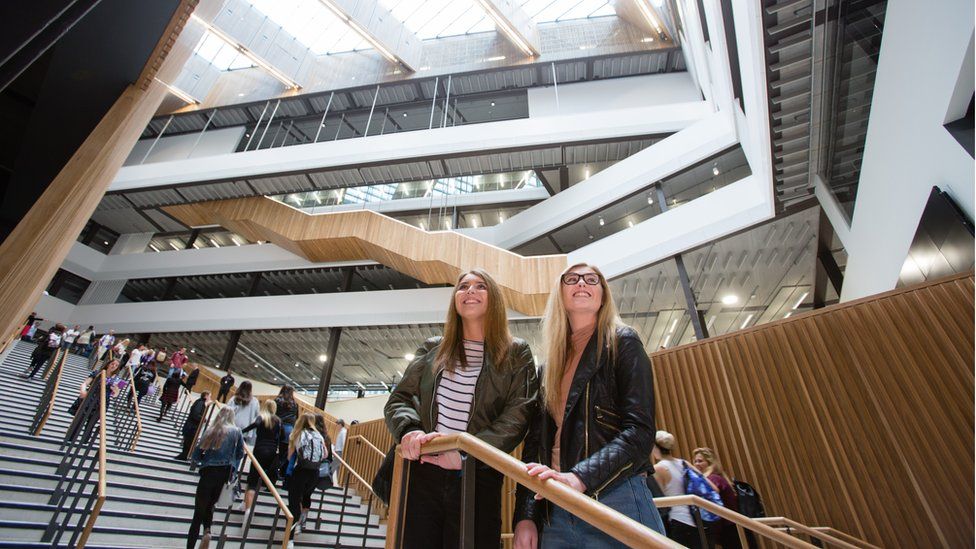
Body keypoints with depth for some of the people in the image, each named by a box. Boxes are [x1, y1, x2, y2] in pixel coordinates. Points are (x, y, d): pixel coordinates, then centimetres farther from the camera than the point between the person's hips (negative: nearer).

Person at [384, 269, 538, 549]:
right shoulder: (432, 349, 11)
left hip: (478, 479, -2)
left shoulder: (516, 354, 3)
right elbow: (399, 398, 9)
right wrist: (410, 429, -14)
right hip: (422, 474, 2)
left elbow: (517, 415, -8)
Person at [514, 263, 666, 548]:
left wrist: (580, 477, -24)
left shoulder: (622, 342, 0)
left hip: (616, 501, -4)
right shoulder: (549, 366, 14)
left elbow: (640, 431, -12)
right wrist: (525, 515, 1)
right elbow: (535, 441, 11)